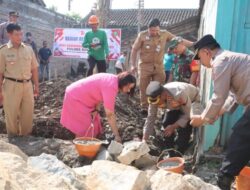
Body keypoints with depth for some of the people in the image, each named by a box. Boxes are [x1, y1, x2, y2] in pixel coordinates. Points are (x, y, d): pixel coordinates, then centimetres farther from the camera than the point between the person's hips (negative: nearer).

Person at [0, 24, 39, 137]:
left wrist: (36, 85, 9)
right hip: (11, 85, -3)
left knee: (28, 113, 11)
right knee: (11, 114, 6)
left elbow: (34, 69, 10)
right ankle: (13, 138, 24)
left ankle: (26, 136, 28)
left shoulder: (28, 49, 6)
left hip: (27, 85, 3)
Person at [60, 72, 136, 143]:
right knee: (86, 127, -8)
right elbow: (109, 114, -31)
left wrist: (95, 110, -10)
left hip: (78, 95, 10)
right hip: (74, 98, -10)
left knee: (94, 122, 13)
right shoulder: (111, 86, -31)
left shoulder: (113, 80, -2)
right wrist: (117, 135, -25)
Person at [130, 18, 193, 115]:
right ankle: (144, 107, 13)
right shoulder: (142, 35, -6)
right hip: (145, 66, -2)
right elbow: (134, 50, 0)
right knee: (144, 88, 2)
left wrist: (193, 44, 4)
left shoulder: (165, 34, 0)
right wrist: (133, 65, -4)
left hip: (159, 66, 2)